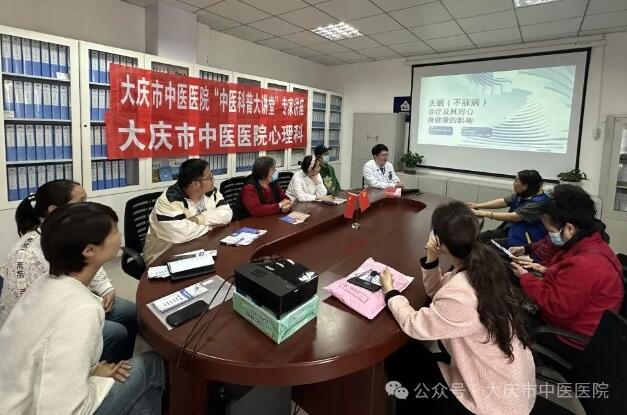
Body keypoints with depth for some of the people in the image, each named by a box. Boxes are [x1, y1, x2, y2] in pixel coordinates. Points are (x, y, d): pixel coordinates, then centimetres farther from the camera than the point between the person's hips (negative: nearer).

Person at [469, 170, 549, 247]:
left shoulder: (538, 202, -23)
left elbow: (512, 217, -27)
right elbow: (503, 201, 6)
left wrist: (484, 213, -25)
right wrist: (477, 205, -3)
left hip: (525, 240, -8)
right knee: (478, 238, -7)